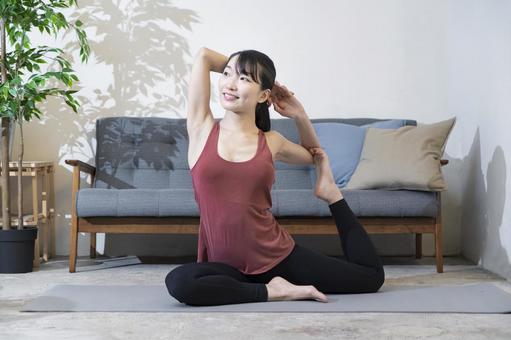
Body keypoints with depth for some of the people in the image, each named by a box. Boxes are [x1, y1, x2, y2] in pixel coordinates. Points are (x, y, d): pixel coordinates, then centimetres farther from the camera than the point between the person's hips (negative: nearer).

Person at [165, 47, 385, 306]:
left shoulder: (272, 142, 3)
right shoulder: (202, 129, -1)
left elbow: (314, 155, 26)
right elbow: (203, 56, -2)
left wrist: (300, 116, 8)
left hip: (280, 255, 2)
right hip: (227, 265, -1)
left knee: (372, 275, 4)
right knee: (178, 282, -36)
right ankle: (270, 290, -18)